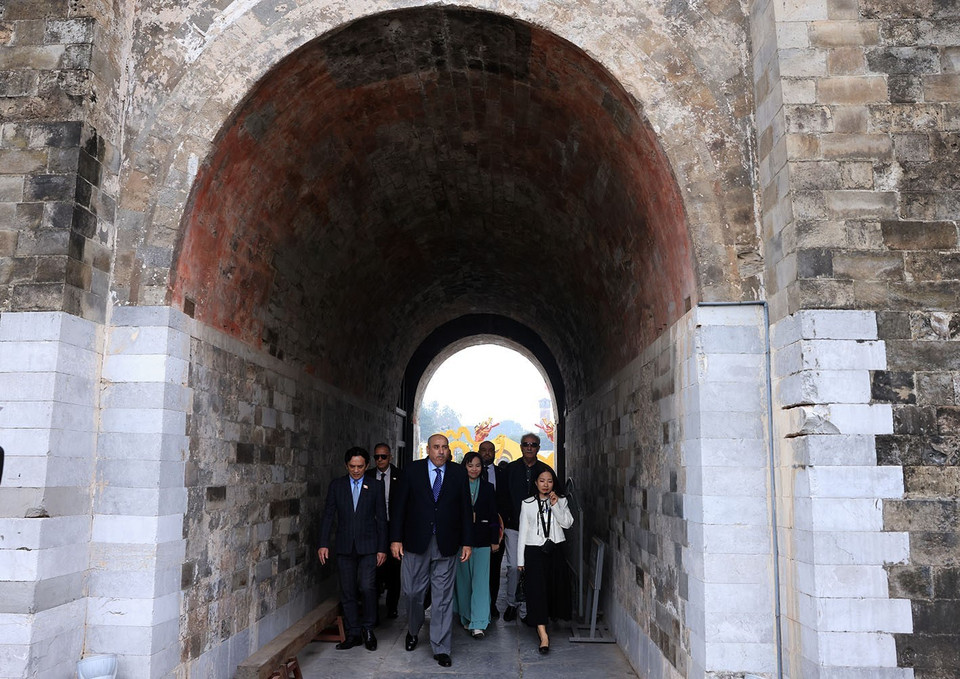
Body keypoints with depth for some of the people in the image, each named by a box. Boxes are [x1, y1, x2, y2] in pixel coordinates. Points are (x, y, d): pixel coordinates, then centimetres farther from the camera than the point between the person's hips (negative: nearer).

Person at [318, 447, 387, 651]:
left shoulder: (375, 488, 2)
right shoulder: (336, 485, 5)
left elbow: (381, 519, 4)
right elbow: (328, 515, 4)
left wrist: (382, 548, -1)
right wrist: (323, 544, -3)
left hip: (368, 546, -2)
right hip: (345, 547, 2)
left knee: (367, 587, -11)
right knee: (347, 592, 6)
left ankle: (368, 628, 9)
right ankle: (353, 634, 17)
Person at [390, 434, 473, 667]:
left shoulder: (459, 473, 3)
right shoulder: (412, 470, 0)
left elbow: (465, 508, 5)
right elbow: (399, 506, 1)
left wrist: (467, 542, 1)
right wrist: (396, 538, -4)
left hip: (446, 545, 0)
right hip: (416, 543, 0)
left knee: (443, 598, 4)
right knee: (413, 593, 10)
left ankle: (441, 648, 15)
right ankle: (413, 632, 38)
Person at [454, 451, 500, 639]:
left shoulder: (487, 488, 7)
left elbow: (493, 516, 8)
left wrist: (495, 539, 5)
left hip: (481, 539, 0)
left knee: (481, 580, -7)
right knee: (463, 579, 8)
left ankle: (478, 624, -7)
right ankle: (466, 618, 23)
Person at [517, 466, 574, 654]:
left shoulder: (561, 501, 6)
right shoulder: (528, 504, 3)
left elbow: (567, 523, -7)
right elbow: (523, 531, 4)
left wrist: (555, 505, -16)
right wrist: (520, 559, 3)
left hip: (554, 551, 2)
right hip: (534, 551, -2)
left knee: (553, 587, 7)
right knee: (537, 589, -11)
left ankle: (543, 621, 33)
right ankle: (543, 634, -15)